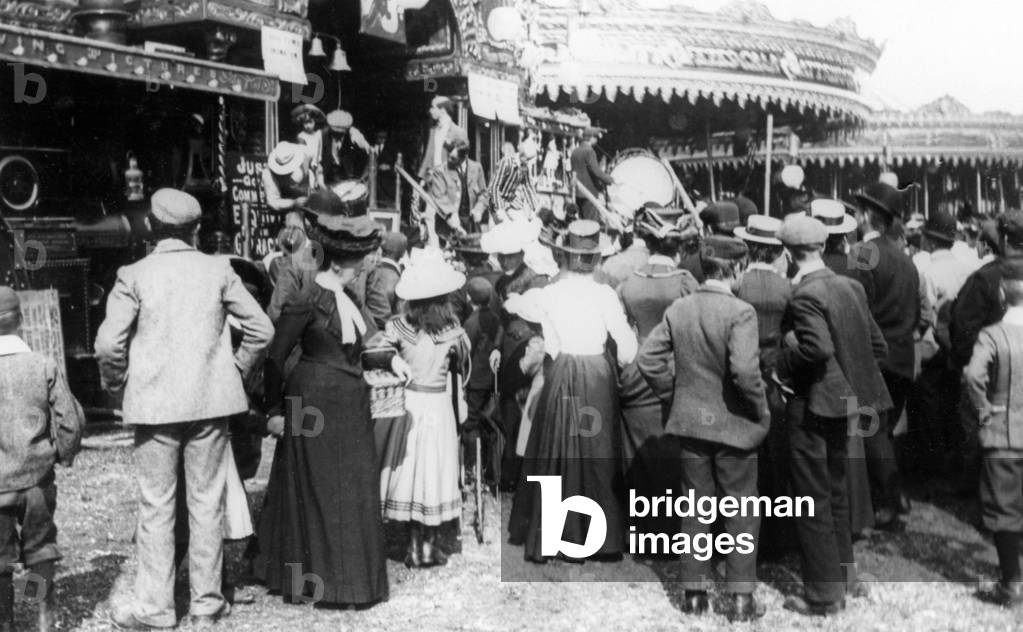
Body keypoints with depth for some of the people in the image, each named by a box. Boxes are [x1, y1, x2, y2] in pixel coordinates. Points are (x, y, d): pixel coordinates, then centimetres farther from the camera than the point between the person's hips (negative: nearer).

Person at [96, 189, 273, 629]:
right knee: (207, 502, 9)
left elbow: (108, 344, -10)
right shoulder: (218, 269, 1)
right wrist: (238, 371, 12)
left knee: (156, 506, 6)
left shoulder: (134, 276, -5)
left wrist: (117, 384, 7)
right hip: (211, 399, 2)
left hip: (155, 403, -2)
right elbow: (261, 329, -1)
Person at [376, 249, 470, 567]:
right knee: (434, 472, 9)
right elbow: (463, 366, 4)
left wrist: (394, 361, 0)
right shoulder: (453, 331, -9)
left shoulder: (398, 327, -12)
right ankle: (429, 546, 16)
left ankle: (414, 548, 14)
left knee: (410, 470, 8)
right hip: (440, 406, 0)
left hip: (409, 405, 0)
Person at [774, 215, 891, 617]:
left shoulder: (805, 294, -18)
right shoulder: (850, 287, 5)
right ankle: (844, 577, 32)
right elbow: (878, 347, 9)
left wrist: (782, 366, -17)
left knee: (812, 501, 2)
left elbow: (818, 347, -32)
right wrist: (851, 377, 16)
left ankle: (823, 595, 11)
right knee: (836, 493, 20)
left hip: (811, 406, -8)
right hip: (844, 403, 8)